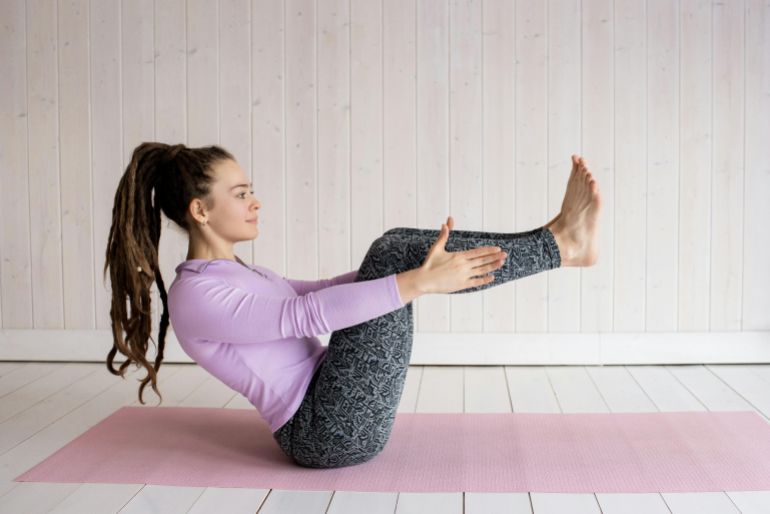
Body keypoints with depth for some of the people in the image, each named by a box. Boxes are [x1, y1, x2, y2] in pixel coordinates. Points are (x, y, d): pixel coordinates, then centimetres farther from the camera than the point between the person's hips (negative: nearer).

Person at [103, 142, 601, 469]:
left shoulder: (232, 273, 16)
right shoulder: (195, 297, -14)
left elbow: (316, 290, 23)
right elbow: (306, 314, -26)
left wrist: (419, 258, 16)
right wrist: (419, 282, -29)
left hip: (329, 406, 9)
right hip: (332, 430, -9)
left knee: (393, 253, 1)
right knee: (393, 254, -17)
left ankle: (558, 241, -2)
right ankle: (561, 244, -9)